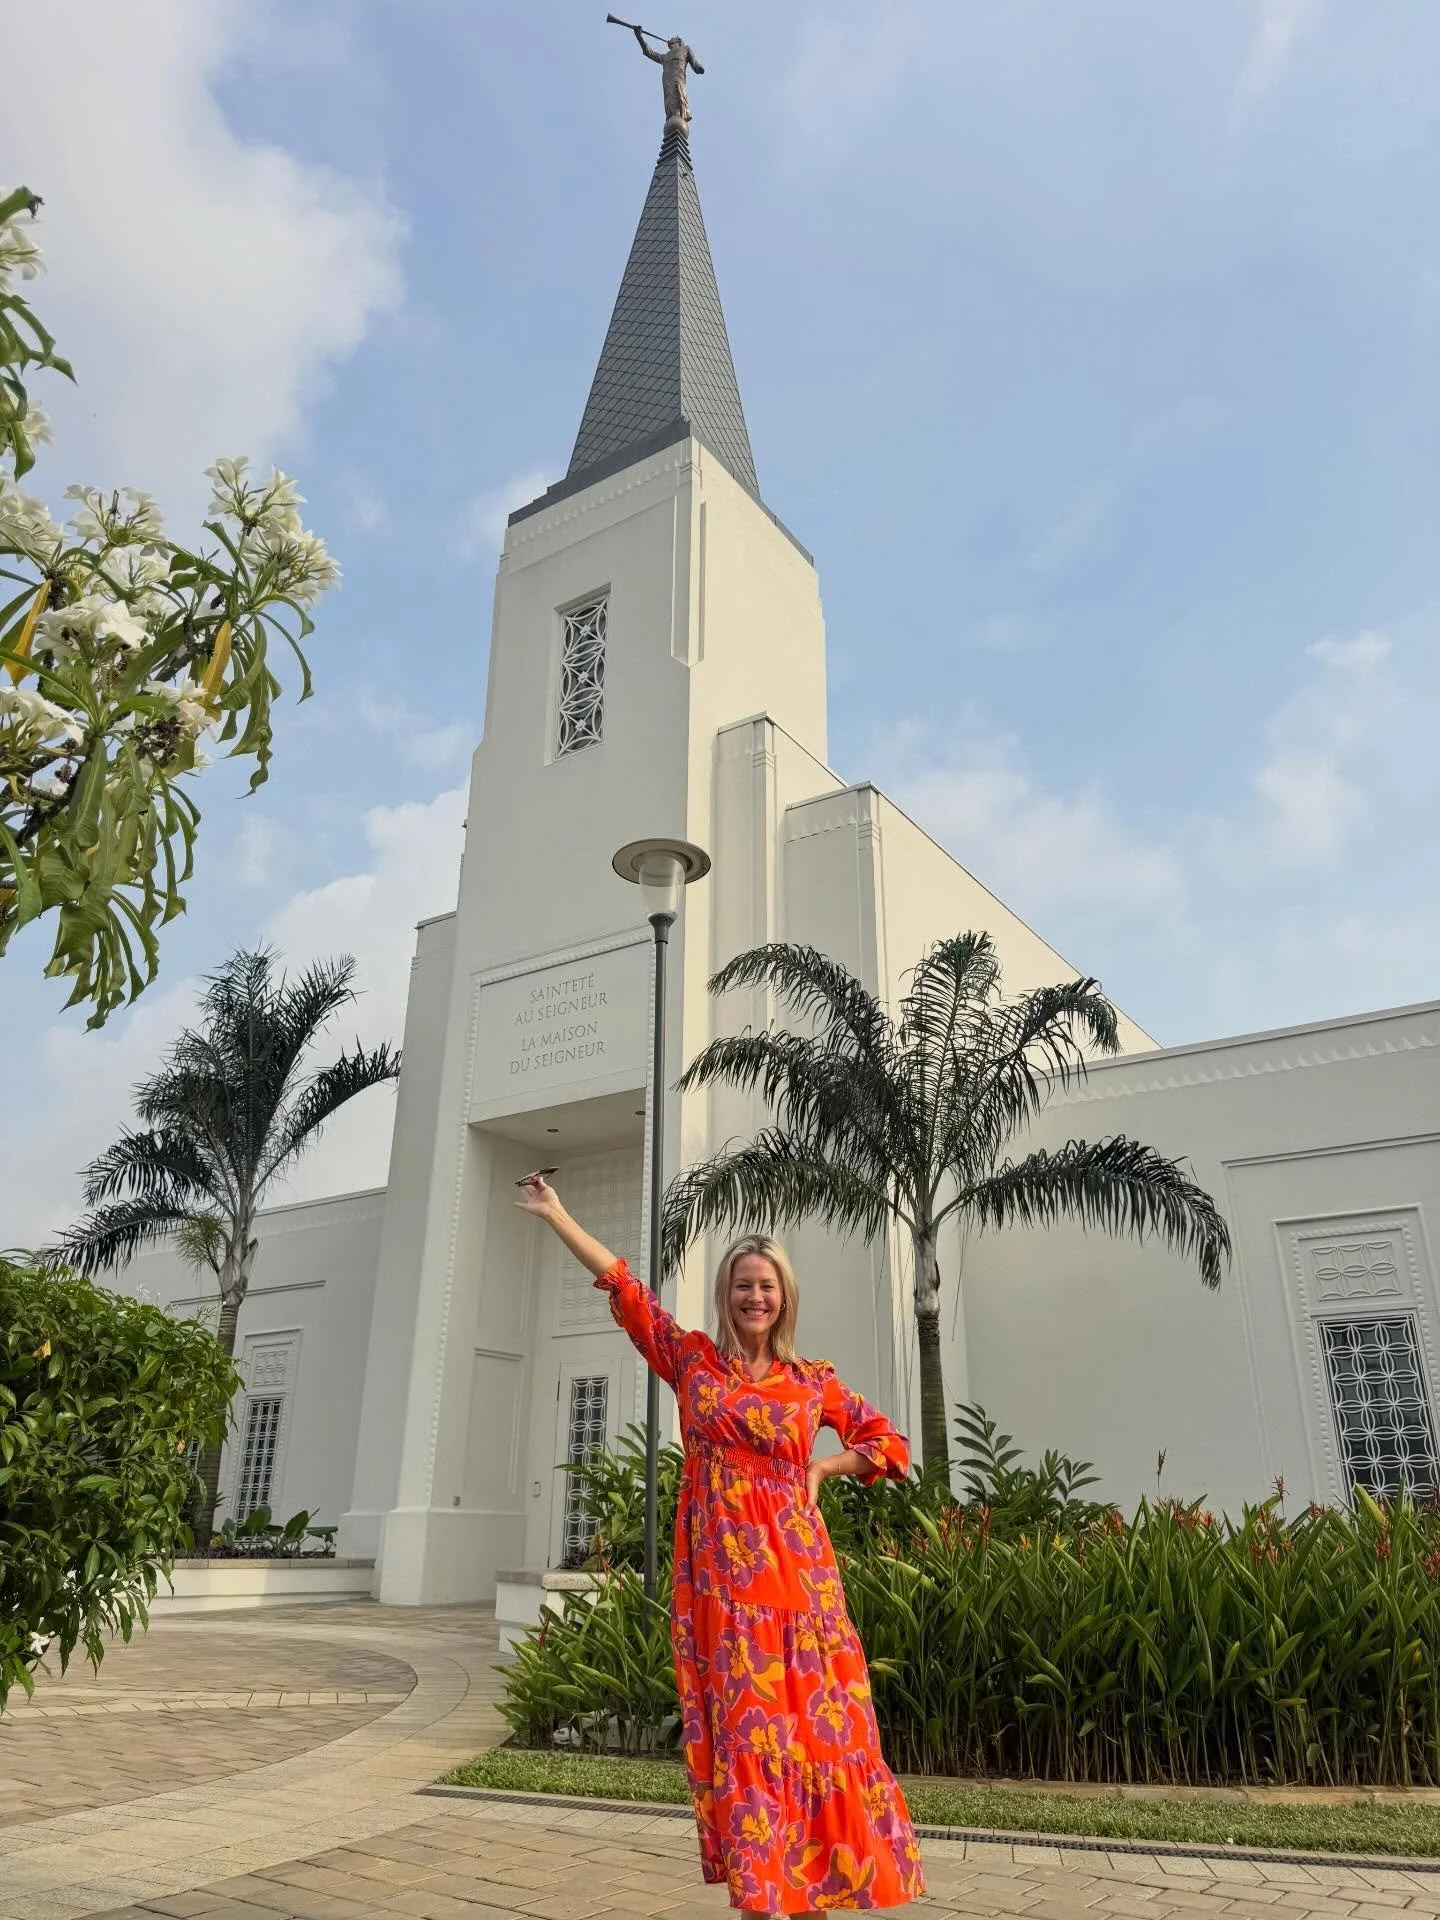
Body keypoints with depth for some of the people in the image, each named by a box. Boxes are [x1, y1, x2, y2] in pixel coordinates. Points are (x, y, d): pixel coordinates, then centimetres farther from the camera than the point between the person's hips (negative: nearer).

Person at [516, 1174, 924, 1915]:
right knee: (742, 1728, 3)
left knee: (814, 1722, 3)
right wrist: (555, 1214, -3)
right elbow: (625, 1285, -1)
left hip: (795, 1569, 1)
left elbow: (887, 1441, 15)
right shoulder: (692, 1359, 3)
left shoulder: (813, 1381, 6)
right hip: (719, 1571, -1)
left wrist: (823, 1468, 1)